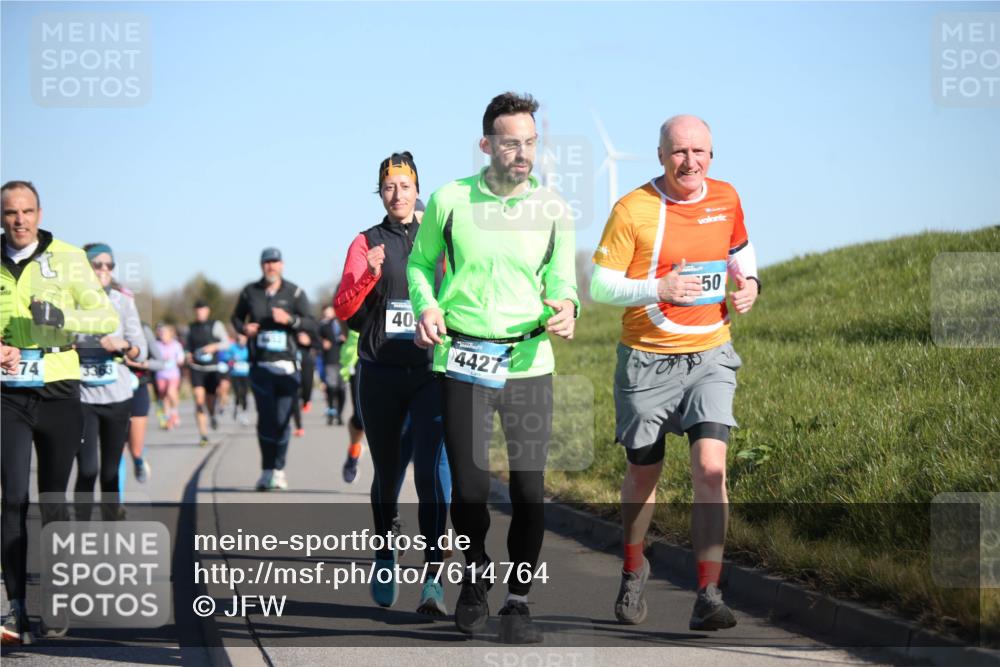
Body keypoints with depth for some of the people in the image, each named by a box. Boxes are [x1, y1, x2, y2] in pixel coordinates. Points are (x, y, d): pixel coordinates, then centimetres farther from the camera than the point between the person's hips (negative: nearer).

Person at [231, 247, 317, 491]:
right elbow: (237, 317, 22)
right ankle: (267, 470, 2)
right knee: (266, 419, -7)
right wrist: (244, 328, 0)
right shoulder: (250, 292, 7)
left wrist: (290, 319, -17)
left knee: (282, 421, -1)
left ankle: (278, 470, 11)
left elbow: (312, 326, -1)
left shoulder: (294, 293, 3)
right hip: (260, 365, 0)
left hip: (287, 366, 0)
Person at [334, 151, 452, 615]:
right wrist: (368, 275, -19)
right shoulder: (366, 243, 7)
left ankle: (432, 581, -18)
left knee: (432, 469, -14)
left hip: (429, 371, -1)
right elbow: (343, 310, -3)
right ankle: (385, 559, 31)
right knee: (387, 473, 10)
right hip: (379, 372, 1)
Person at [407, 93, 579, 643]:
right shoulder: (450, 200, -1)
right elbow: (420, 262, 13)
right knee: (469, 488, -4)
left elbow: (561, 277, 7)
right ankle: (475, 573, 26)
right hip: (464, 360, -1)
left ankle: (518, 602, 11)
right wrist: (426, 306, -6)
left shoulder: (553, 209, 3)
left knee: (529, 488, -3)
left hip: (528, 360, 1)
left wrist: (565, 306, -16)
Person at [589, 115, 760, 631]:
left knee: (710, 467, -16)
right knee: (644, 473, 12)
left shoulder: (725, 199, 3)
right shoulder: (632, 210, -10)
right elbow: (600, 285, -10)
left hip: (709, 358, 2)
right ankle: (633, 568, 39)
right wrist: (658, 289, -25)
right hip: (647, 361, -2)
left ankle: (708, 595, -16)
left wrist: (749, 282, 3)